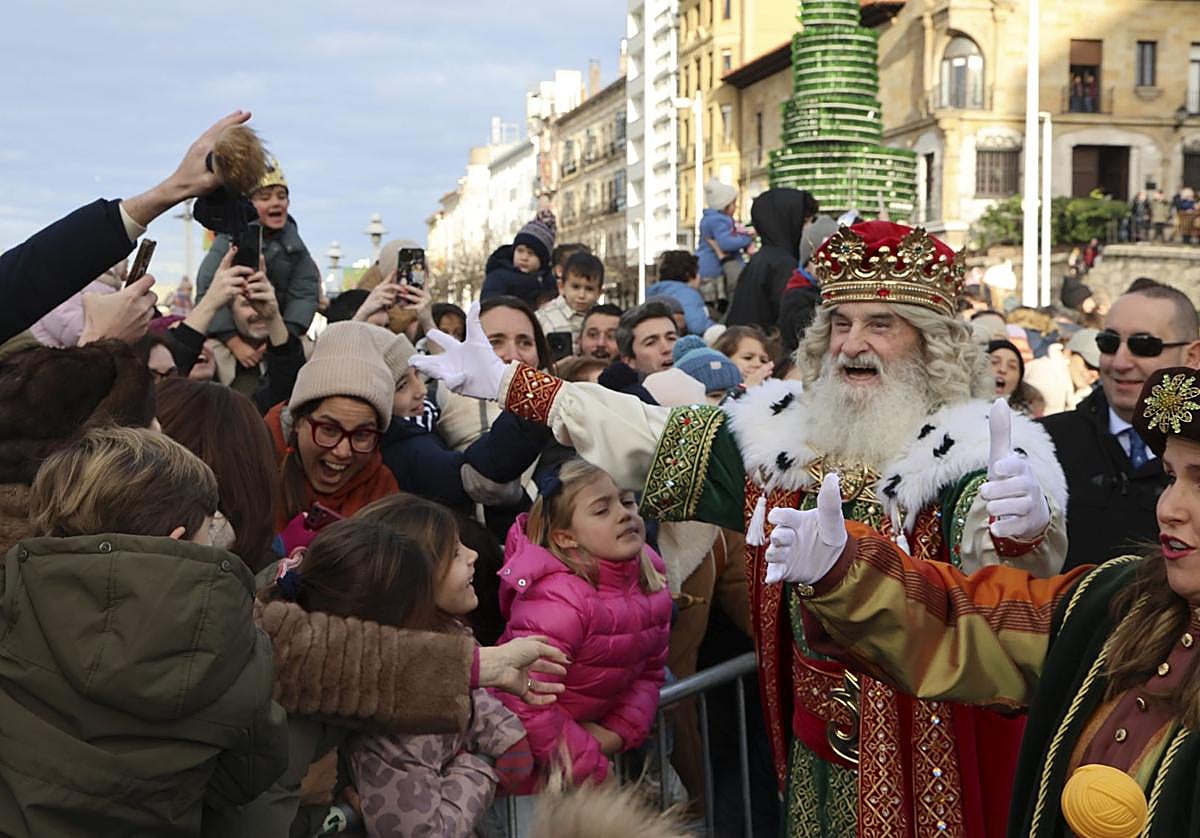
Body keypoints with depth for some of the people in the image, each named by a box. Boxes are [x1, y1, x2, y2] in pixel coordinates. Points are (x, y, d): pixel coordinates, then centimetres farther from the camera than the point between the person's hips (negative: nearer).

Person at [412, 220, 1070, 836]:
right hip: (813, 746, 5)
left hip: (922, 753, -5)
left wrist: (1021, 531, -56)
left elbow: (996, 556, -32)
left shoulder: (971, 453, -14)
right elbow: (646, 435, 7)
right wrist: (505, 383, 7)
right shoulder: (782, 432, 3)